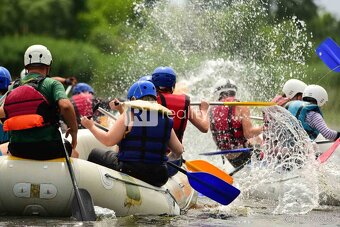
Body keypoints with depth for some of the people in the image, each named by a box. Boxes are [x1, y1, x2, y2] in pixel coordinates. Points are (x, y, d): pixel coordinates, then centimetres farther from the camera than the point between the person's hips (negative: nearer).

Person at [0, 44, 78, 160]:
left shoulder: (13, 88, 9)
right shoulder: (52, 84, -4)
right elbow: (65, 106, -20)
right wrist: (74, 130, -5)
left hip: (17, 149, 3)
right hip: (47, 149, -3)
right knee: (73, 153, 27)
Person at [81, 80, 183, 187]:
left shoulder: (130, 114, -7)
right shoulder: (165, 119, 7)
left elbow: (109, 140, -11)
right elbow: (178, 151, 9)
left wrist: (91, 126, 5)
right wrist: (167, 158, 31)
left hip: (129, 171, -5)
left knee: (95, 154, 18)